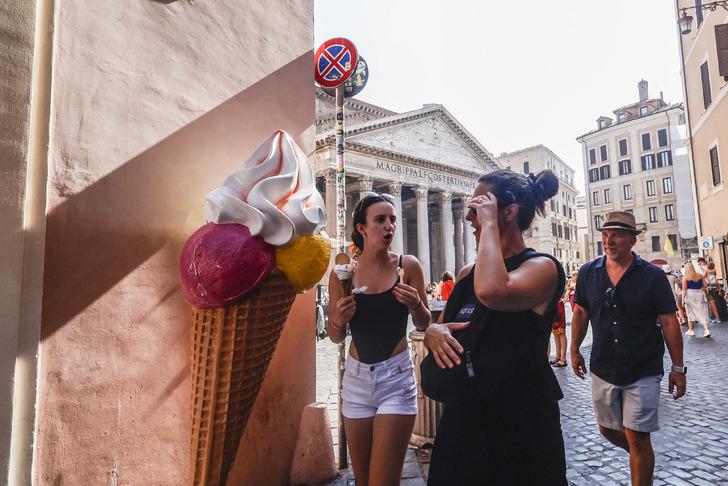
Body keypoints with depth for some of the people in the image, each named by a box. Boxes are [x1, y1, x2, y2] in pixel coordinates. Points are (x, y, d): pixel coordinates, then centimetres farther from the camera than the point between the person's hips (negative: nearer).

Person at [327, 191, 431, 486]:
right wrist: (339, 320, -17)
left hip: (396, 375, -2)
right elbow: (336, 337, 4)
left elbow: (424, 324, 3)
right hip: (356, 376, 2)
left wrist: (415, 305, -18)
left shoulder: (407, 265, -6)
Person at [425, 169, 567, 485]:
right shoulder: (467, 273, 6)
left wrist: (489, 223, -23)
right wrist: (432, 332, -13)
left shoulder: (542, 267, -14)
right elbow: (437, 329, 11)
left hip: (520, 426, -6)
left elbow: (491, 292, -36)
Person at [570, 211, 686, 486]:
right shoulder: (588, 273, -3)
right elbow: (581, 313, 7)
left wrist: (678, 368, -3)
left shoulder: (653, 276, -9)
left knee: (637, 438, 2)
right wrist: (575, 350, 8)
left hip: (643, 373, -3)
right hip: (603, 369, 4)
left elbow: (669, 322, -5)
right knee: (608, 430, 18)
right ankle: (640, 456, 48)